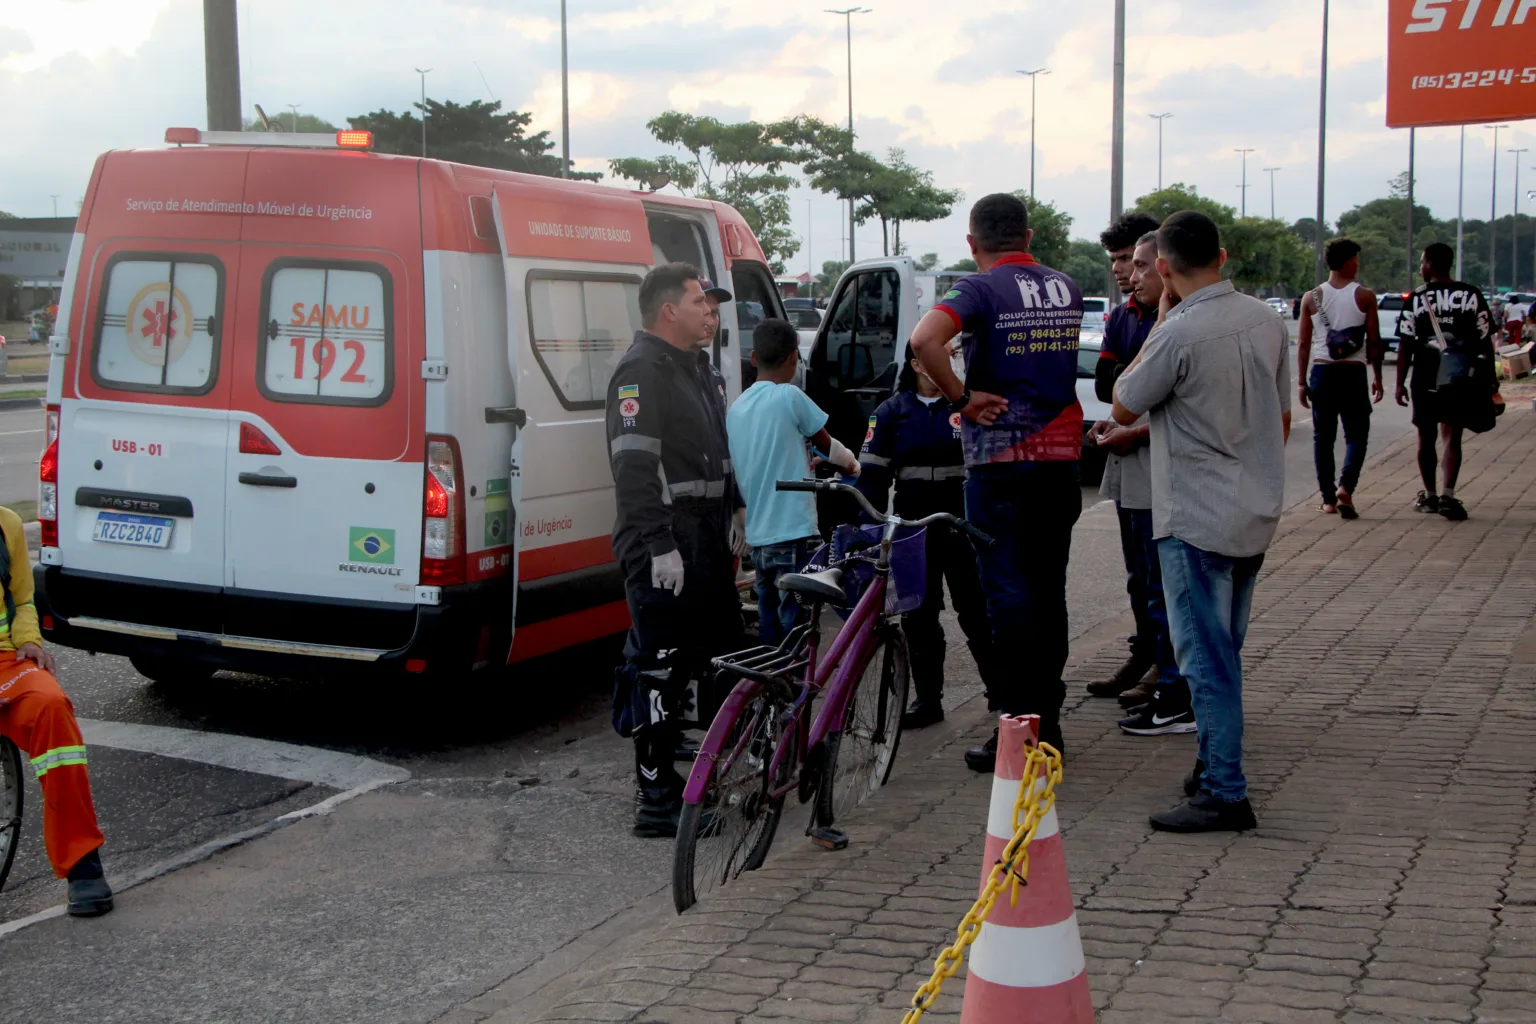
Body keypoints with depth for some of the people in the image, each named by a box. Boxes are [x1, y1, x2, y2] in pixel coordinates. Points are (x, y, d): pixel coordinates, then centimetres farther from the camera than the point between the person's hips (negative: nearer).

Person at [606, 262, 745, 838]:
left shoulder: (700, 368, 19)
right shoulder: (641, 370, -14)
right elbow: (634, 466, -21)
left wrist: (734, 510, 23)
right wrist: (659, 544, -24)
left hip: (707, 536, 11)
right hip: (665, 545, -11)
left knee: (723, 650, 16)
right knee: (661, 668, -7)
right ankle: (656, 800, -3)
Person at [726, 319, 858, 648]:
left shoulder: (736, 408, 11)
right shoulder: (789, 396, -9)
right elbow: (827, 444, 5)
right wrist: (851, 462, 25)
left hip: (758, 537, 7)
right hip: (794, 535, -7)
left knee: (769, 626, 13)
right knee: (795, 629, -5)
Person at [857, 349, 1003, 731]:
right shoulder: (892, 411, 6)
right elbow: (872, 472, 4)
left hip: (963, 523, -2)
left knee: (976, 610, 3)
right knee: (918, 616, 5)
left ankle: (1000, 687, 18)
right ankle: (927, 699, 14)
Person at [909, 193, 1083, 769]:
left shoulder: (981, 289, -10)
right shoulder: (1065, 288, 11)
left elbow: (925, 339, -28)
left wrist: (960, 398, -16)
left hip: (1001, 460, -6)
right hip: (1061, 455, 6)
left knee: (1008, 593, -3)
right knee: (1048, 591, 13)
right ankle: (1048, 722, 20)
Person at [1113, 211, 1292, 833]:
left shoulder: (1180, 333, -20)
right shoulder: (1268, 321, 4)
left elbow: (1124, 408, -5)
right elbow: (1283, 419, 13)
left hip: (1197, 520, -8)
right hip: (1257, 516, 8)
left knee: (1207, 658, -3)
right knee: (1223, 650, 19)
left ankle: (1225, 796, -1)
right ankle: (1215, 766, 29)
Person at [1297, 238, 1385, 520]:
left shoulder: (1311, 298, 2)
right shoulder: (1365, 297, -3)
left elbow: (1303, 343, 2)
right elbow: (1374, 341, -2)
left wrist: (1302, 381, 7)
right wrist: (1377, 378, 7)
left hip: (1321, 371, 2)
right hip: (1353, 372, -2)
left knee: (1323, 436, 9)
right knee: (1356, 434, 6)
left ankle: (1328, 498, 11)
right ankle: (1345, 487, -16)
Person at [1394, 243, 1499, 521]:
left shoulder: (1416, 298, -2)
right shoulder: (1472, 296, 0)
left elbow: (1405, 344, -3)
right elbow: (1485, 341, 1)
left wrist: (1400, 383, 3)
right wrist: (1490, 377, 9)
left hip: (1425, 379, 0)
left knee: (1426, 438, 14)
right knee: (1452, 438, 0)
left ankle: (1429, 495, 24)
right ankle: (1448, 494, -17)